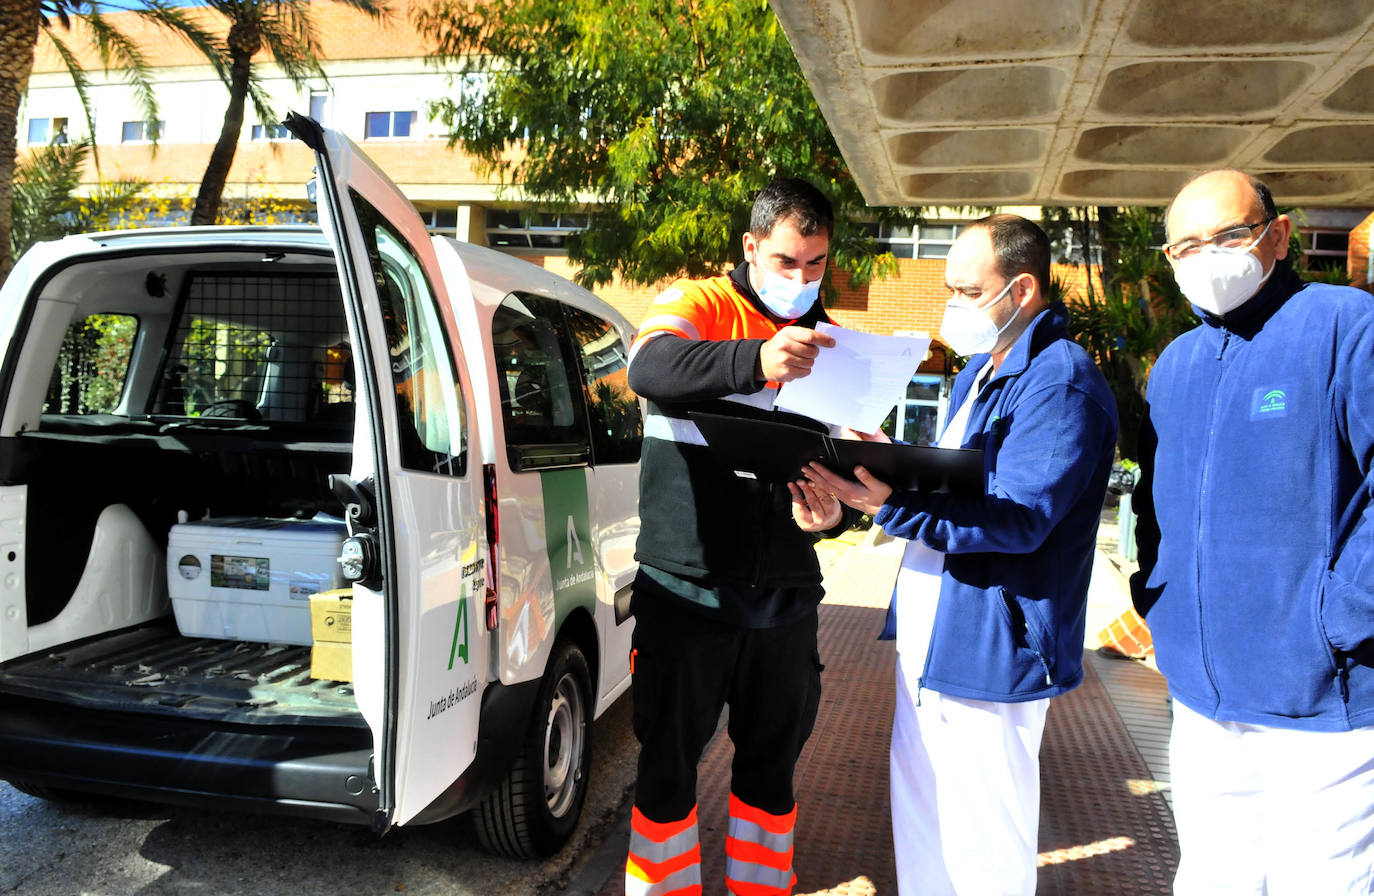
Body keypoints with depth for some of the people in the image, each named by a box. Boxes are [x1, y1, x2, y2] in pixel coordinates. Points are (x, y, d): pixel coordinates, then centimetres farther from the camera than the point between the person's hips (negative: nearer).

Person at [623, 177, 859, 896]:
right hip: (687, 586, -4)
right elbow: (649, 367, -25)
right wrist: (755, 360, -42)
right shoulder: (697, 305, -2)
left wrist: (834, 510, -8)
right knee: (669, 762, 7)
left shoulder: (826, 343, 13)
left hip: (783, 593, 5)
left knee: (772, 763, 15)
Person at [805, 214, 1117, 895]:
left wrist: (890, 505, -33)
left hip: (989, 648, -10)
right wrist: (884, 470, 1)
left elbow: (1020, 519, -25)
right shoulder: (979, 369, 16)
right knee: (918, 817, 20)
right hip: (928, 634, 10)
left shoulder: (1060, 381, -16)